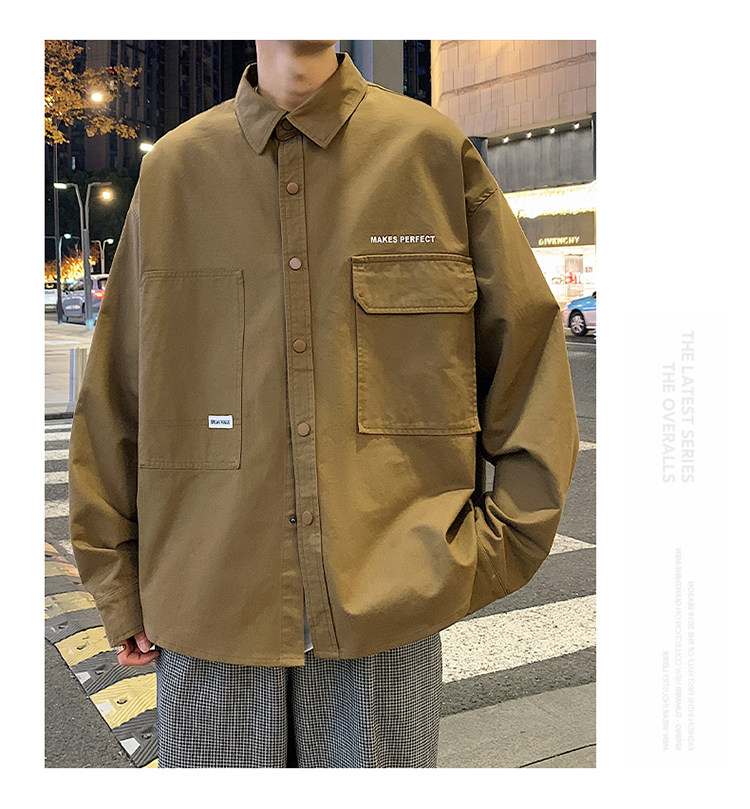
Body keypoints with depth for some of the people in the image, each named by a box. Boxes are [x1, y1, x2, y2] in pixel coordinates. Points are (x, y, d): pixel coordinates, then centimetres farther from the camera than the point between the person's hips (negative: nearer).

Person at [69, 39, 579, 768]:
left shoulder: (432, 150, 3)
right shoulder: (173, 168, 6)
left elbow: (529, 346, 5)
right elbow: (112, 394, 8)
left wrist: (499, 545, 0)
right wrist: (116, 583, 7)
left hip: (390, 601, 0)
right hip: (208, 602, 1)